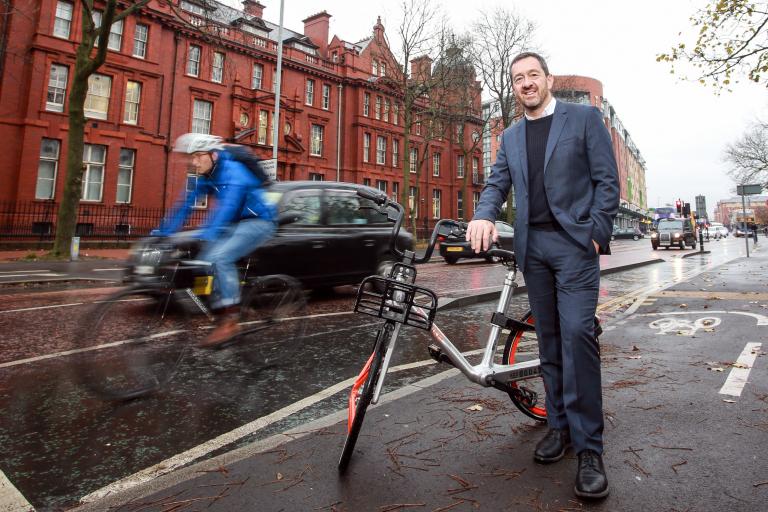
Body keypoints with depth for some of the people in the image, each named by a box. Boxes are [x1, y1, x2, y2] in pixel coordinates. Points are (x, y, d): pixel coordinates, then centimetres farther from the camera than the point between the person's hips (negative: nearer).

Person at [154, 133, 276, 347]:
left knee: (219, 257, -27)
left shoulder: (232, 171, -22)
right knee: (205, 261, -4)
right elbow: (187, 203, 5)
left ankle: (229, 320, -19)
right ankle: (222, 318, 3)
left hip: (258, 222, -9)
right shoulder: (207, 177, 5)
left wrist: (206, 233, -48)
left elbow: (227, 206, -36)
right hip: (236, 224, 9)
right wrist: (165, 231, -2)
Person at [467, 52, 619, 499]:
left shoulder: (584, 118, 5)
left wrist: (597, 235, -12)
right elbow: (497, 184, 8)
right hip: (532, 246, 5)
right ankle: (559, 425, 20)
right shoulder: (510, 137, 18)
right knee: (549, 339, 8)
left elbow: (608, 181, 0)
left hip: (574, 242, -4)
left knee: (577, 333, -14)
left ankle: (589, 448, -4)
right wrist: (484, 217, -14)